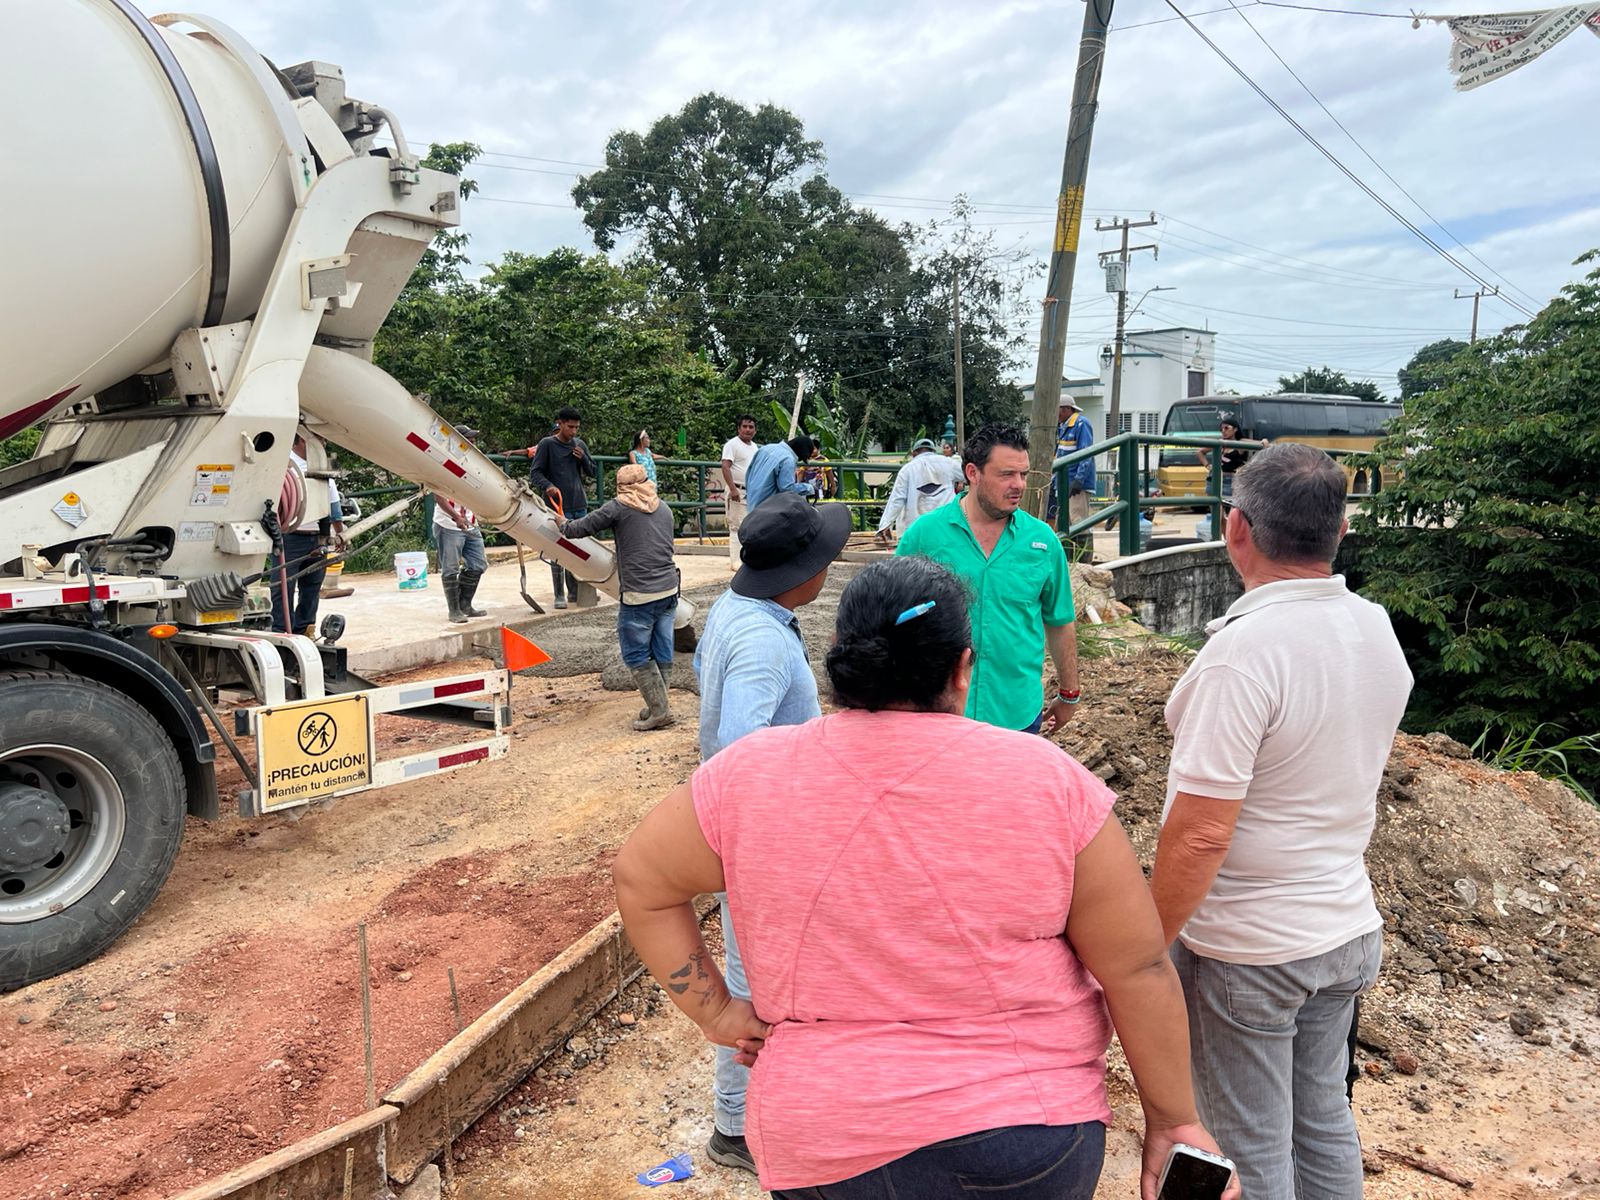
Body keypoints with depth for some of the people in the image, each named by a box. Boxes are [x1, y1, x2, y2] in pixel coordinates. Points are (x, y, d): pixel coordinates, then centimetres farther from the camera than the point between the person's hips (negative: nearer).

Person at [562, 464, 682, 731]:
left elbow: (584, 527, -1)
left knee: (636, 654, 2)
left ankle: (659, 710, 0)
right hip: (669, 589, 7)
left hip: (639, 594, -7)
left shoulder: (619, 506, -3)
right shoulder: (664, 509, 16)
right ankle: (658, 707, 20)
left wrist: (563, 527, 19)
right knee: (662, 652, 12)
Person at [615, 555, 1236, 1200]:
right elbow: (1139, 969, -9)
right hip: (1023, 1141, 0)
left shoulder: (751, 776, -10)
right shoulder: (1048, 782, -15)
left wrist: (714, 1010, 6)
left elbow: (639, 881, 2)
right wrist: (1172, 1119, 3)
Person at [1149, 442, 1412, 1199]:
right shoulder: (1378, 630, -1)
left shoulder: (1244, 650, -27)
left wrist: (1147, 948, -16)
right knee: (1322, 1121, 24)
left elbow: (1200, 832, -27)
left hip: (1248, 950, -7)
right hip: (1349, 930, 8)